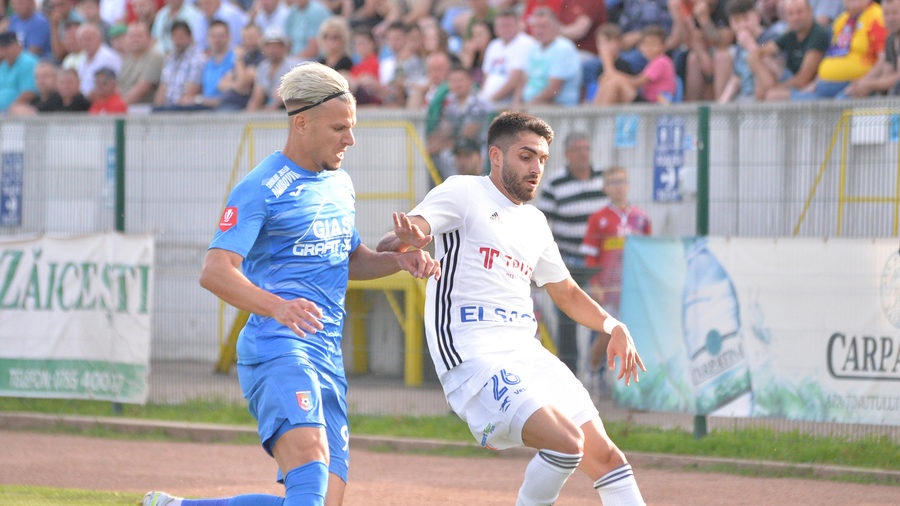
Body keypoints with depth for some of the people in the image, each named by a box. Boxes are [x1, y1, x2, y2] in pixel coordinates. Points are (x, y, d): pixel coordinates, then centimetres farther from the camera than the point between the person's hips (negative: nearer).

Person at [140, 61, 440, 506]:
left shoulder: (340, 184, 20)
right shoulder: (262, 188, -6)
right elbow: (214, 271, -16)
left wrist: (397, 260, 13)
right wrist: (277, 307, -33)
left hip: (329, 358, 8)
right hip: (278, 348, -8)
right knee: (310, 459, -32)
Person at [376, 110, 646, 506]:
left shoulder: (535, 223, 21)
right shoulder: (463, 193, -1)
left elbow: (567, 294, 33)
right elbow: (387, 246, -13)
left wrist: (612, 326, 15)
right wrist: (408, 240, -38)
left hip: (528, 355, 8)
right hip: (473, 356, -8)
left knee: (604, 456, 5)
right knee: (567, 441, -24)